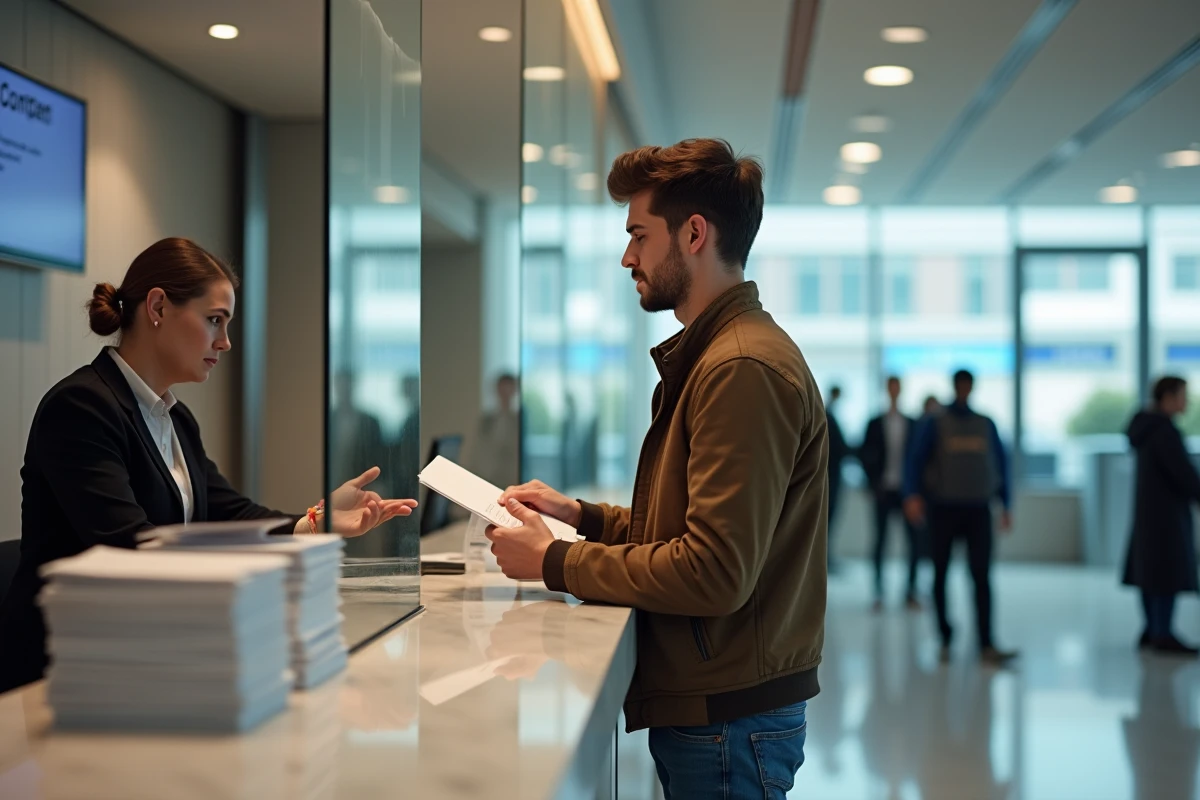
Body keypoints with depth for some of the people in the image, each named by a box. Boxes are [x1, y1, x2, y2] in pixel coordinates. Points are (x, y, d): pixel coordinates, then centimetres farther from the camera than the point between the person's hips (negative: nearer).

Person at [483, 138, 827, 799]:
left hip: (727, 720, -9)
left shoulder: (743, 368, -19)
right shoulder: (708, 355, 15)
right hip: (702, 706, 9)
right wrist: (580, 515, 7)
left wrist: (553, 561, -16)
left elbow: (715, 574, -25)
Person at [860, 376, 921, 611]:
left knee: (915, 540, -4)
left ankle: (911, 593, 6)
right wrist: (874, 483, -5)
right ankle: (878, 593, 8)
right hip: (884, 491, -1)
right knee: (880, 541, 1)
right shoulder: (875, 424, 5)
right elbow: (865, 455, 3)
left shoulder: (912, 425, 7)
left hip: (906, 490, 1)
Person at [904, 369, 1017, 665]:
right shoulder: (935, 425, 3)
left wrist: (1005, 504, 12)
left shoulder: (986, 425, 11)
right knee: (941, 575, 5)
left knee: (982, 576, -8)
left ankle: (986, 645, -13)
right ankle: (945, 638, 16)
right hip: (944, 509, -1)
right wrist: (913, 495, -20)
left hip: (978, 510, 1)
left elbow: (1000, 462, 16)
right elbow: (916, 461, -4)